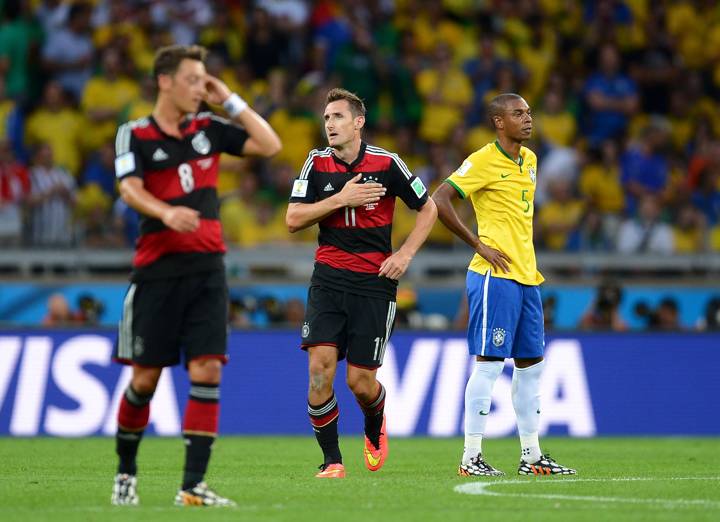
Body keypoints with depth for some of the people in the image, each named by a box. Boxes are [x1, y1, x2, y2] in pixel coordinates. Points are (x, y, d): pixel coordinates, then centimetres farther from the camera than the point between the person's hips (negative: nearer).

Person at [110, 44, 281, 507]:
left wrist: (230, 100, 3)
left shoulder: (208, 129, 10)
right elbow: (131, 189, -16)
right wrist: (167, 212, -35)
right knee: (145, 378, 1)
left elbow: (270, 144, 7)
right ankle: (126, 472, 23)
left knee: (207, 370, -10)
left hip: (206, 268, 3)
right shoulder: (135, 135, -1)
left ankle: (193, 484, -10)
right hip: (158, 271, -3)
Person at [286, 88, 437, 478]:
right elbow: (293, 219, -3)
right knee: (320, 366, -15)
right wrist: (341, 199, -14)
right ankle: (331, 461, -4)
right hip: (329, 279, 2)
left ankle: (375, 430, 32)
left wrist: (405, 254, -3)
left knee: (360, 381, -3)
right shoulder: (317, 163, 3)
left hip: (375, 282, -2)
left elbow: (428, 209, 8)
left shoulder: (386, 164, -3)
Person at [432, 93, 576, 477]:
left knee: (530, 364, 10)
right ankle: (471, 457, -5)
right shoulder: (483, 161, -10)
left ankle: (531, 456, 16)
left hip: (526, 276, 8)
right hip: (495, 274, -8)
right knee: (489, 362, -8)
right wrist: (478, 245, -14)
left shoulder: (529, 160, 15)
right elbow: (439, 200, -15)